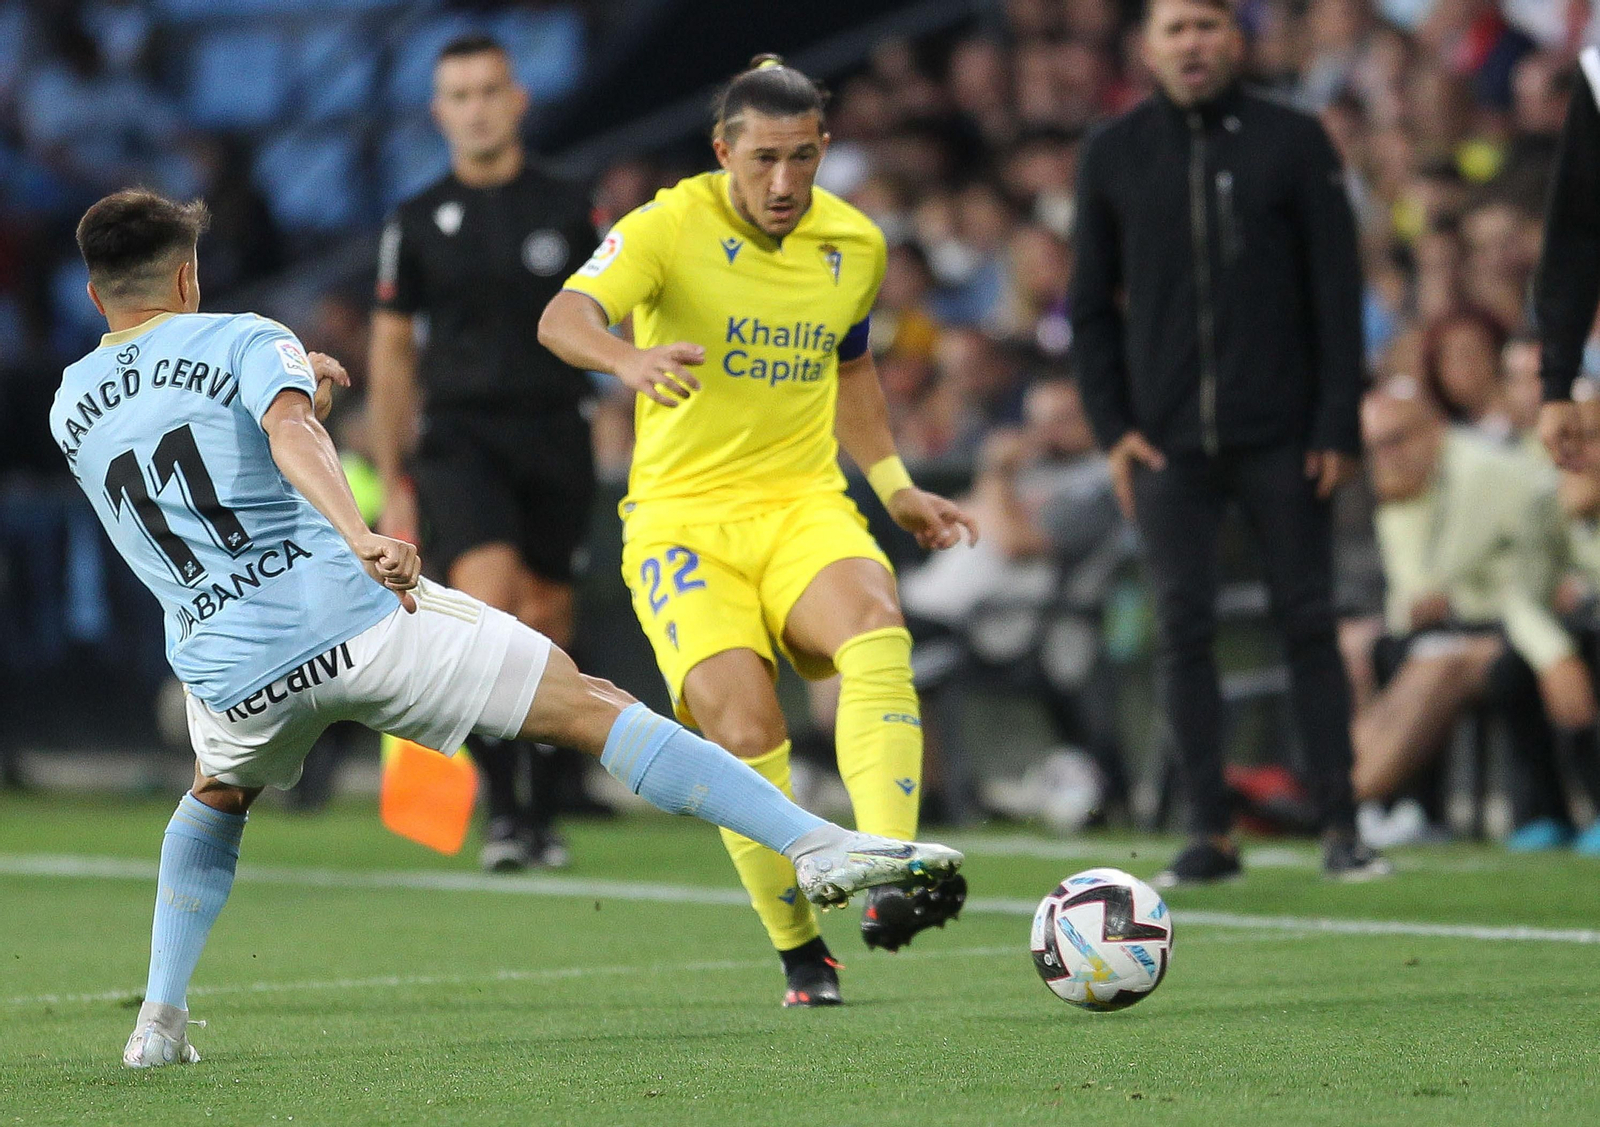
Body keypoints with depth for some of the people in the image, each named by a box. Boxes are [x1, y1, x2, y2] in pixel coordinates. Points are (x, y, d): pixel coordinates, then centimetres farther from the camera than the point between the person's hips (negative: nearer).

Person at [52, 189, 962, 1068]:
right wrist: (361, 539, -35)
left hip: (230, 671, 5)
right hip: (355, 614, -5)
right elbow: (292, 436, -20)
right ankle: (817, 844, -15)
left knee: (218, 797, 38)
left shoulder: (70, 404, 18)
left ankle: (160, 1020, 25)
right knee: (594, 708, -3)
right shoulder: (244, 340, 2)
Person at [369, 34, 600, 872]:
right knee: (487, 599, -21)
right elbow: (392, 347, 11)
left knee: (544, 627, 4)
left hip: (555, 436, 1)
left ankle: (542, 815, 17)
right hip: (458, 436, -1)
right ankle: (504, 805, -17)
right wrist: (393, 484, 9)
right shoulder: (417, 224, 6)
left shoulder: (568, 211, 5)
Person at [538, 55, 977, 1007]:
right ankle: (801, 952, -1)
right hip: (682, 517, -3)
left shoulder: (856, 246, 7)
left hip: (803, 503, 3)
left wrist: (895, 484, 20)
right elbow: (564, 318, -26)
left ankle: (890, 886, -40)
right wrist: (629, 359, -48)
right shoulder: (670, 228, -9)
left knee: (878, 635, -32)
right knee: (744, 733, -22)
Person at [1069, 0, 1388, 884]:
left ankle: (1339, 827, 3)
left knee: (1308, 624, -1)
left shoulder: (1292, 142, 3)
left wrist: (1338, 424, -4)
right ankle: (1209, 832, 4)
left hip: (1281, 436, -1)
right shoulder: (1113, 155, 8)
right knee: (1182, 629, -2)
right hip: (1166, 439, 1)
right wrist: (1110, 425, 2)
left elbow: (1337, 291, 2)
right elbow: (1092, 304, 12)